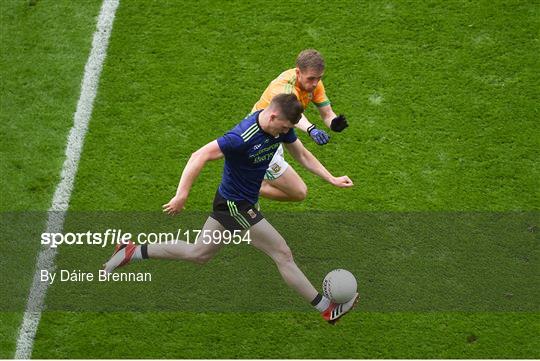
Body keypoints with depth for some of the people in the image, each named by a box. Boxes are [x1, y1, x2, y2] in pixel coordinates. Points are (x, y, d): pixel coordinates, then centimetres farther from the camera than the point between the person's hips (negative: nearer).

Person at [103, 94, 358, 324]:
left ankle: (131, 252, 27)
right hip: (236, 206, -9)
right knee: (283, 254, -2)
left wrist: (332, 179, 6)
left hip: (230, 202, 9)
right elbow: (200, 156, -31)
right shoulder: (243, 137, -32)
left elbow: (302, 155, 9)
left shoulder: (281, 127, -6)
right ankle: (327, 310, 9)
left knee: (197, 253, 21)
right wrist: (182, 195, -33)